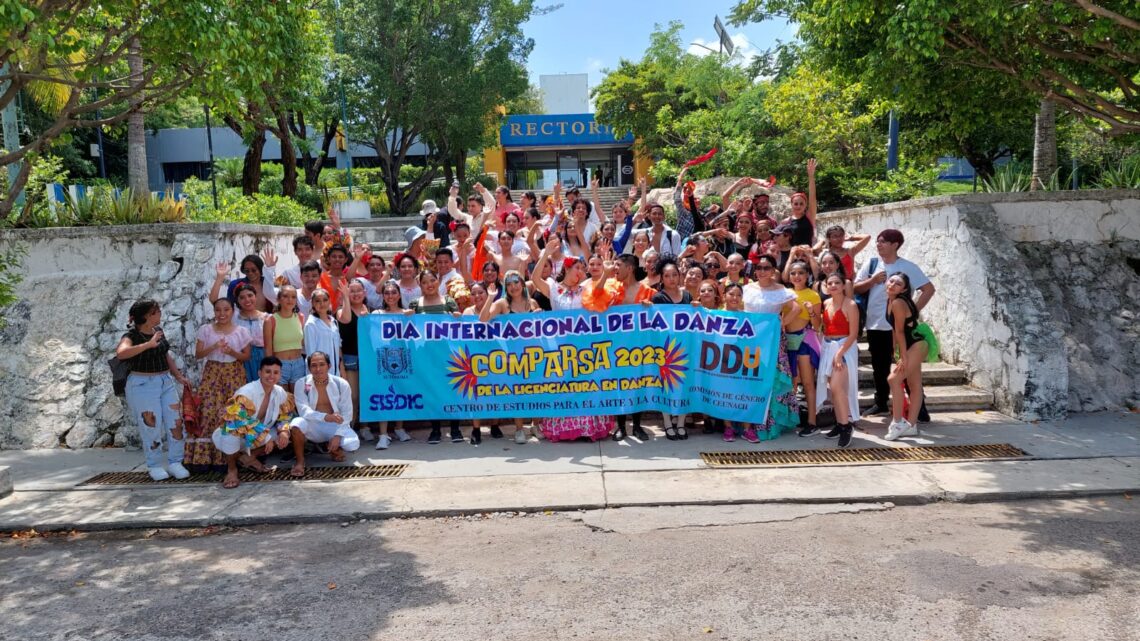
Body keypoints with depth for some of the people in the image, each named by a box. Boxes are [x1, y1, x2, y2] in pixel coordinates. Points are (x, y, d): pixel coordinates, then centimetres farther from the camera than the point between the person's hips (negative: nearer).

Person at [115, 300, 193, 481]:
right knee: (152, 426, -1)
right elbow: (120, 353, -34)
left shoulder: (158, 330, 7)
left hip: (166, 382, 6)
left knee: (176, 422, 2)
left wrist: (179, 376, 18)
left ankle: (174, 462, 14)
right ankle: (154, 466, 16)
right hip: (143, 385, -6)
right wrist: (148, 344, -37)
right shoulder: (132, 335, -13)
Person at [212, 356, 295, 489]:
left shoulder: (281, 393, -9)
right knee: (232, 434, -38)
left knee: (284, 435, -12)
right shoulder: (245, 392, -28)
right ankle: (231, 469, -9)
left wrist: (284, 432, -21)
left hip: (258, 435, 6)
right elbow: (240, 423, -31)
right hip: (232, 434, -6)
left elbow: (283, 418, 2)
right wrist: (266, 438, -31)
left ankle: (249, 457, 6)